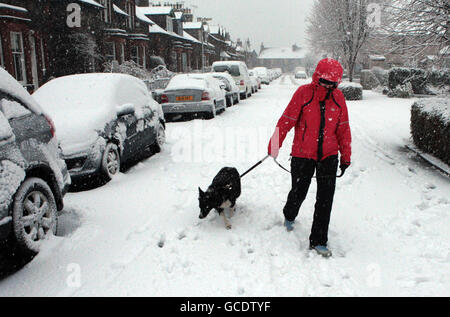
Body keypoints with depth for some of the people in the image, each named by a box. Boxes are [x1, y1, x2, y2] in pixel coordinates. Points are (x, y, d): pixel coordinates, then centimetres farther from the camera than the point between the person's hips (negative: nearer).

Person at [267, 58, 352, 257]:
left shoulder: (338, 97, 2)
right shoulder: (304, 93, -9)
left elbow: (343, 129, 9)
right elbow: (287, 120, -5)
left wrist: (346, 157, 10)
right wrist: (274, 146, -4)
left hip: (329, 155, 3)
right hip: (303, 154, -2)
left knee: (325, 199, -1)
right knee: (298, 193, 11)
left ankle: (318, 241, 11)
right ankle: (289, 216, 46)